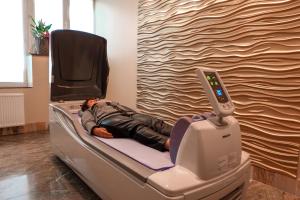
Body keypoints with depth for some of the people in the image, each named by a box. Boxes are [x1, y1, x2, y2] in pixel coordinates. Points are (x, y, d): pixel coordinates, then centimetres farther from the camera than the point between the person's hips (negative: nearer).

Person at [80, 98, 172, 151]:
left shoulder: (110, 103, 44)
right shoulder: (88, 112, 33)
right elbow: (87, 121, 9)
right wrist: (94, 129, -19)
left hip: (127, 115, 5)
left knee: (154, 121, -27)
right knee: (136, 126, -37)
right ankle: (169, 144, -62)